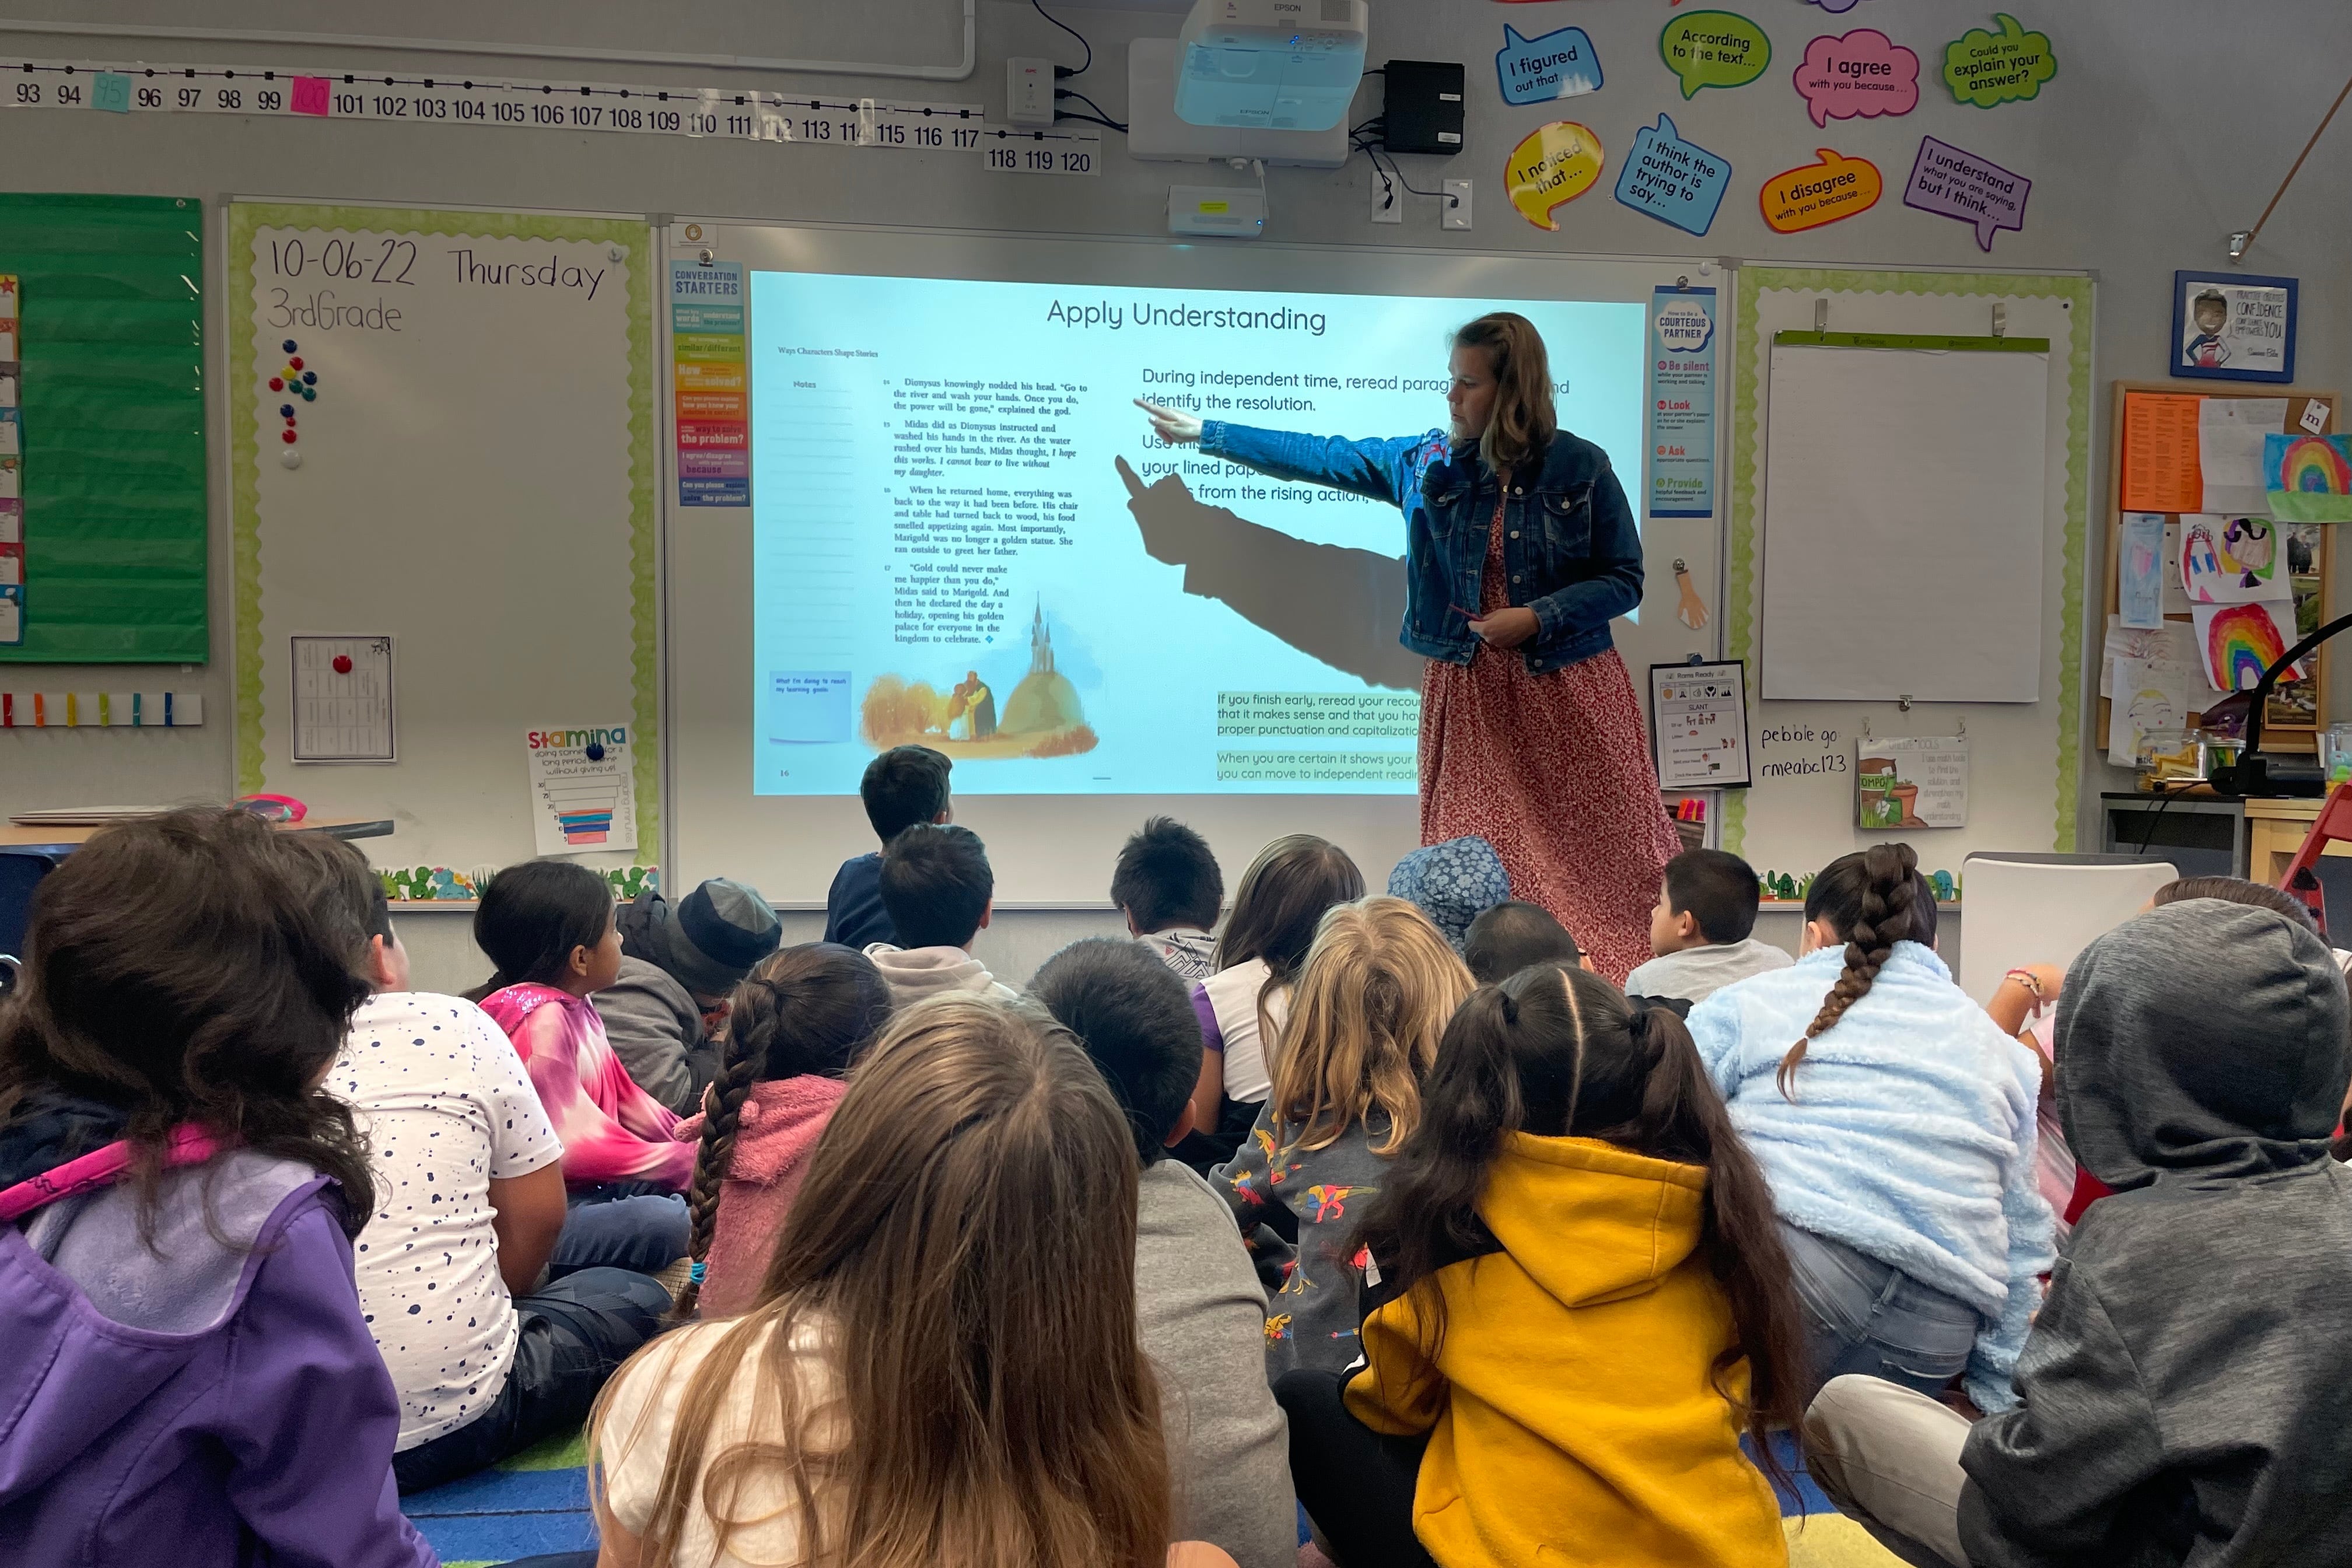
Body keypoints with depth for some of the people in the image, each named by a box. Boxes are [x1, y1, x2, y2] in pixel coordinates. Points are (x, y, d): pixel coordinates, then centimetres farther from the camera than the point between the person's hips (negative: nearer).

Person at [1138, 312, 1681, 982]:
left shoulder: (1581, 467, -4)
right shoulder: (1426, 462, 5)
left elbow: (1624, 579, 0)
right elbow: (1321, 457, 12)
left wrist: (1538, 618, -15)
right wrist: (1202, 433, 14)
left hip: (1570, 693, -2)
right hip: (1469, 696, 2)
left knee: (1604, 855, -1)